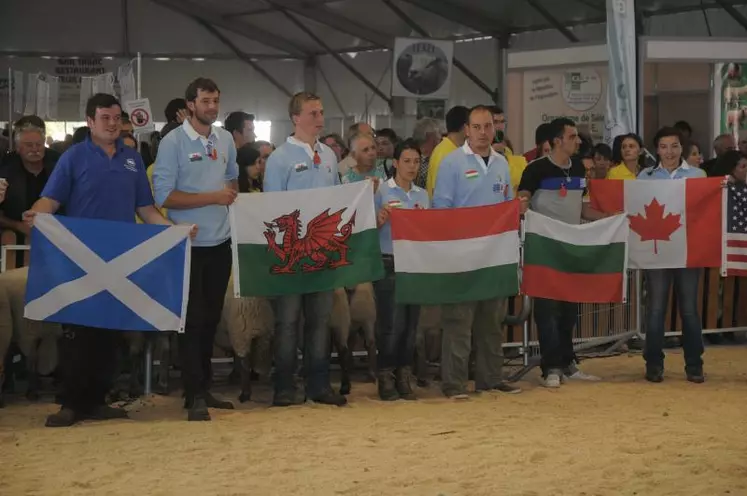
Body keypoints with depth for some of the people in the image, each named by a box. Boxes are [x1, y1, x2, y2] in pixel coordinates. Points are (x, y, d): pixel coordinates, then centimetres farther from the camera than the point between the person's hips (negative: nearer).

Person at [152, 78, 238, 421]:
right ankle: (194, 396, 3)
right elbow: (164, 196, -15)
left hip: (221, 241, 6)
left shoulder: (225, 139, 7)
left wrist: (232, 193, 3)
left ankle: (203, 387, 22)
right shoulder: (172, 142, -10)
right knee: (193, 319, -2)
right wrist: (213, 197, -16)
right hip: (188, 244, -6)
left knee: (212, 317, 12)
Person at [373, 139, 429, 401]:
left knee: (411, 323, 5)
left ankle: (404, 377, 13)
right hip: (389, 264, -5)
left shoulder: (423, 195, 14)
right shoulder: (381, 191, -1)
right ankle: (386, 378, 2)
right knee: (392, 324, -8)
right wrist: (381, 217, -21)